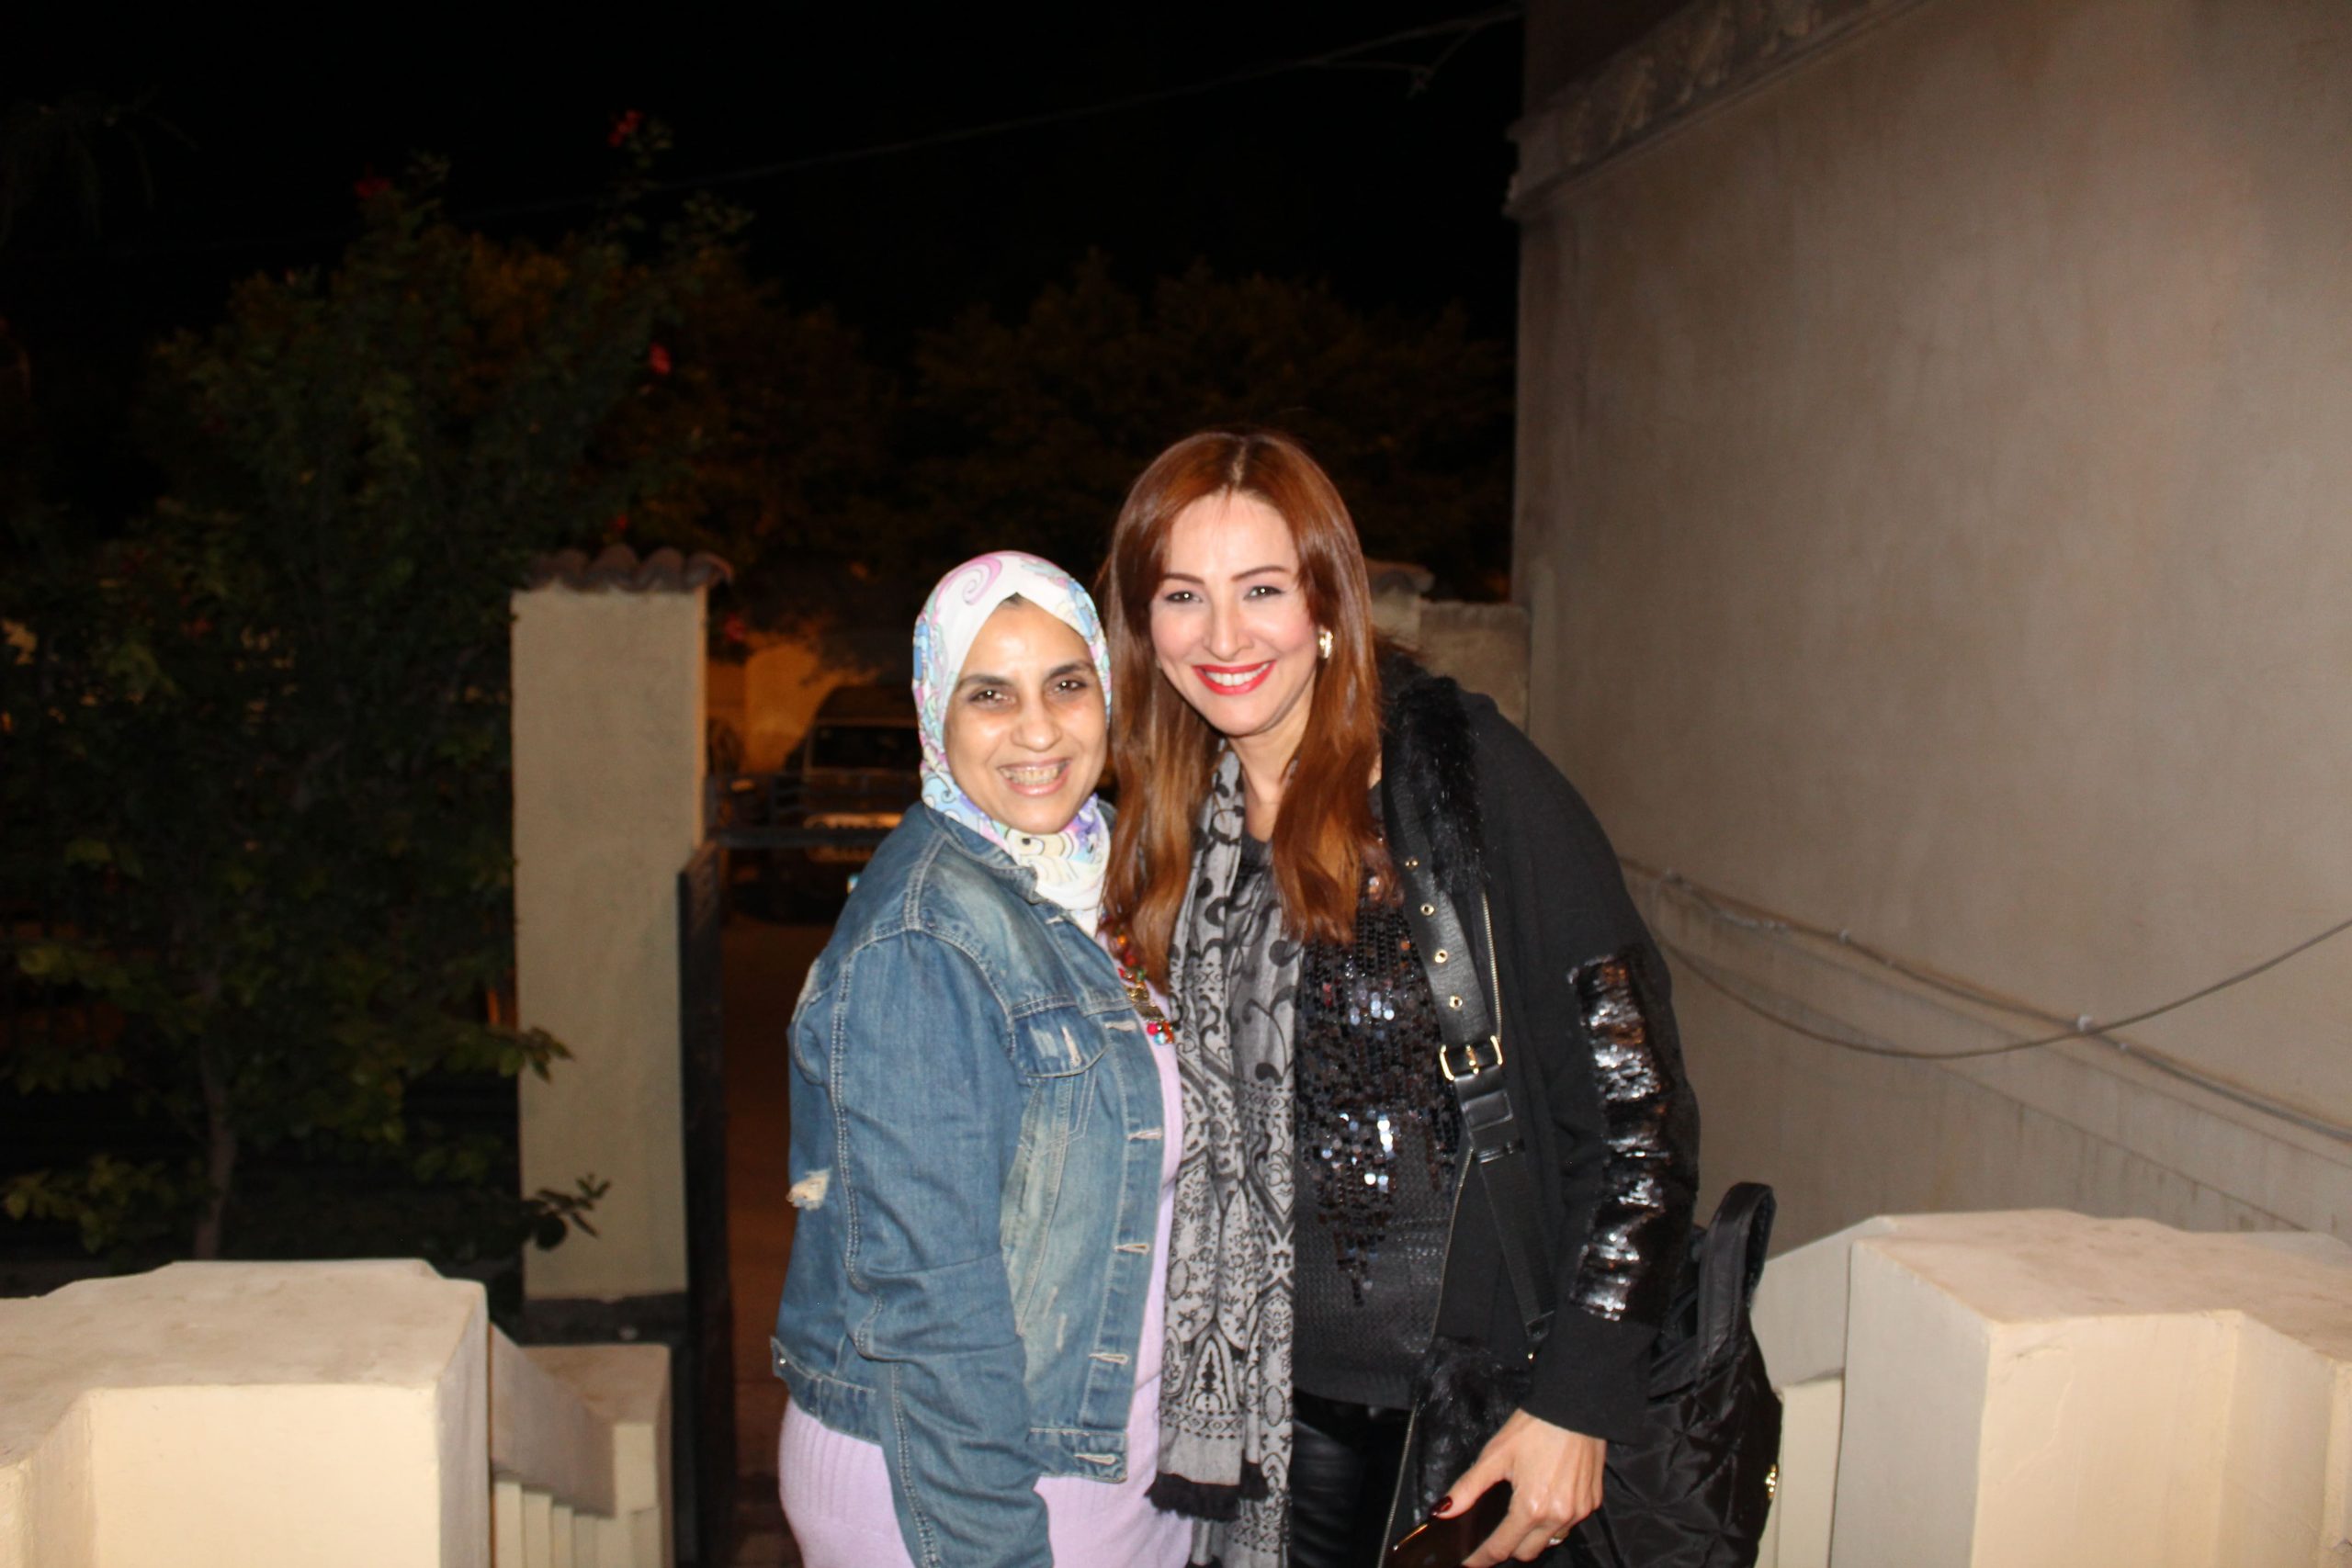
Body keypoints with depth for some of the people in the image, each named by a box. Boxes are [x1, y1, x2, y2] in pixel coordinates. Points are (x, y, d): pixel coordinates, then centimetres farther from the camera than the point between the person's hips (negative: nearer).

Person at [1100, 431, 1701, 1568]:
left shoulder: (1458, 768, -16)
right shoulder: (1175, 824, 2)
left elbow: (1634, 1092, -16)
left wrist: (1576, 1399, -16)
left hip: (1486, 1386, -4)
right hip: (1280, 1388, 4)